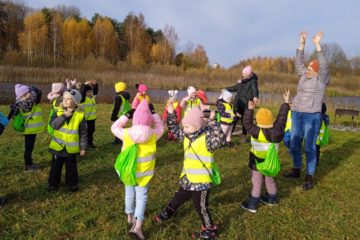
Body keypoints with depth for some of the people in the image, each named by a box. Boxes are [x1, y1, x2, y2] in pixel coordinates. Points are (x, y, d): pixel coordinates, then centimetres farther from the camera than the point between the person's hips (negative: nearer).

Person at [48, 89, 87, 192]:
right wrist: (64, 116, -24)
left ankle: (72, 183, 31)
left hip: (71, 147, -1)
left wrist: (83, 146, -5)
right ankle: (53, 183, 28)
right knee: (55, 166, 13)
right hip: (58, 146, 1)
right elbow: (53, 124, -18)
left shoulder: (80, 115, -9)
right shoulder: (59, 112, -3)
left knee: (71, 167, 14)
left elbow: (83, 133, -5)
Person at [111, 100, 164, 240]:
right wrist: (154, 113, 2)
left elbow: (114, 128, 2)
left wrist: (126, 115, -1)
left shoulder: (127, 134, -17)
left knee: (129, 194, 22)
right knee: (141, 197, 7)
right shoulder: (153, 135, -16)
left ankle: (130, 218, 43)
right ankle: (137, 227, -3)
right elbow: (160, 128, 5)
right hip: (144, 172, -2)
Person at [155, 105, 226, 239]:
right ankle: (168, 212, 55)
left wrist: (212, 123, -48)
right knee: (179, 197, 30)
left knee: (201, 207, 5)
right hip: (187, 178, 8)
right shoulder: (186, 136, 1)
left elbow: (220, 140, -43)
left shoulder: (207, 137, -24)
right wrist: (171, 114, 6)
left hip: (201, 181, -8)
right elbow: (174, 130, 16)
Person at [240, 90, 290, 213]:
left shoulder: (258, 132, -26)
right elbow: (282, 117, -3)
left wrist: (250, 109, -22)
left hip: (257, 161, -5)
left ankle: (252, 205, 13)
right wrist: (286, 103, 5)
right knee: (269, 179, 24)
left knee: (256, 182, 4)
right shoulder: (277, 130, -13)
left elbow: (247, 124, -21)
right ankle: (272, 199, 41)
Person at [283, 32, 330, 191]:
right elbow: (298, 61, 6)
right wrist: (302, 42, -1)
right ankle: (296, 171, 28)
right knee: (294, 145, 11)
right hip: (296, 114, 6)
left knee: (309, 147, -5)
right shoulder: (304, 75, 9)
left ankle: (309, 178, 4)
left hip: (312, 116, -6)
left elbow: (324, 65, -18)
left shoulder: (321, 79, -4)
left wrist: (317, 44, -21)